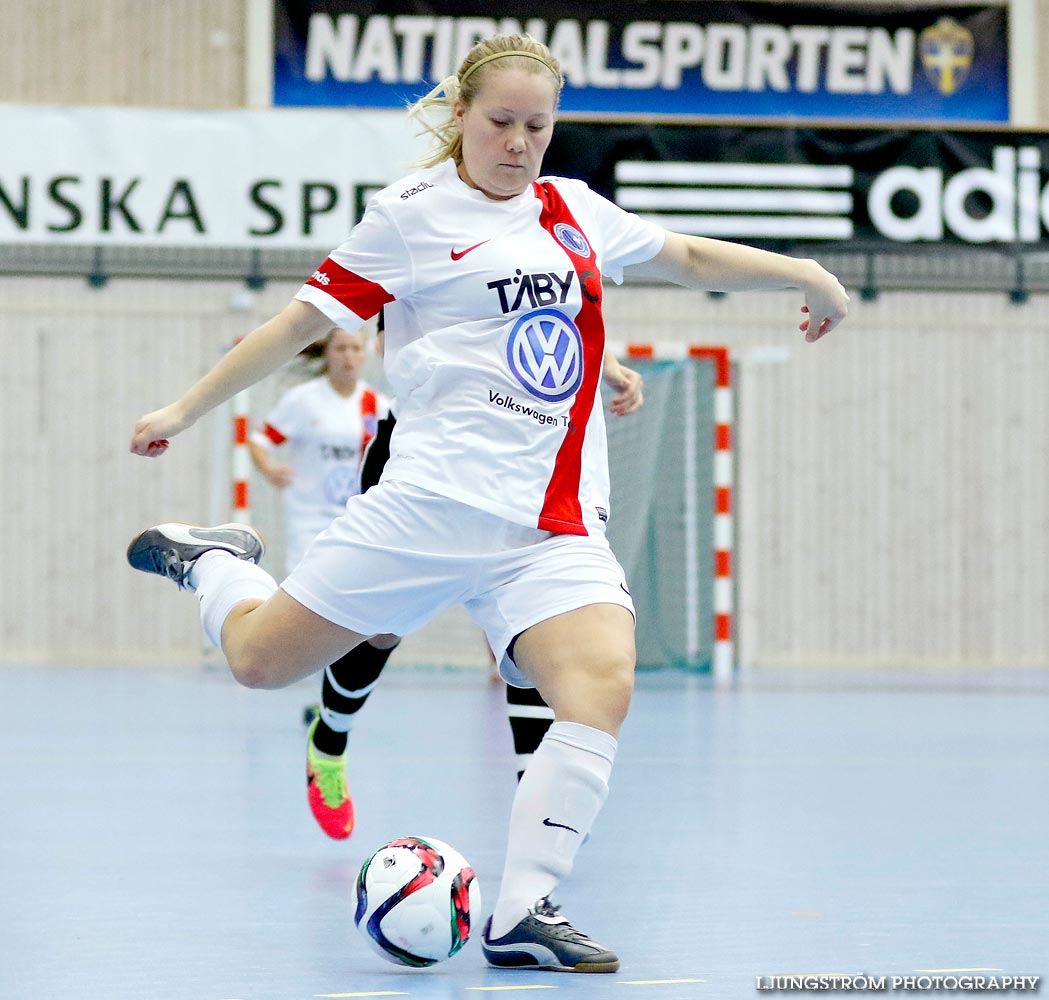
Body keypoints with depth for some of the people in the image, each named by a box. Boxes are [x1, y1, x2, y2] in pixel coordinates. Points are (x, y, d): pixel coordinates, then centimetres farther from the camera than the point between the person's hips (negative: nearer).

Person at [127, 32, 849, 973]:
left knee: (601, 685, -21)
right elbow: (304, 319, 5)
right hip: (433, 500, -3)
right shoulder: (414, 213, 0)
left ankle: (523, 914, -16)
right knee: (260, 657, 2)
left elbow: (690, 256, 31)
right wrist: (185, 408, 7)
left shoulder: (576, 209, 15)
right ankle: (214, 559, 37)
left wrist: (802, 271, 25)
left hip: (555, 525, 3)